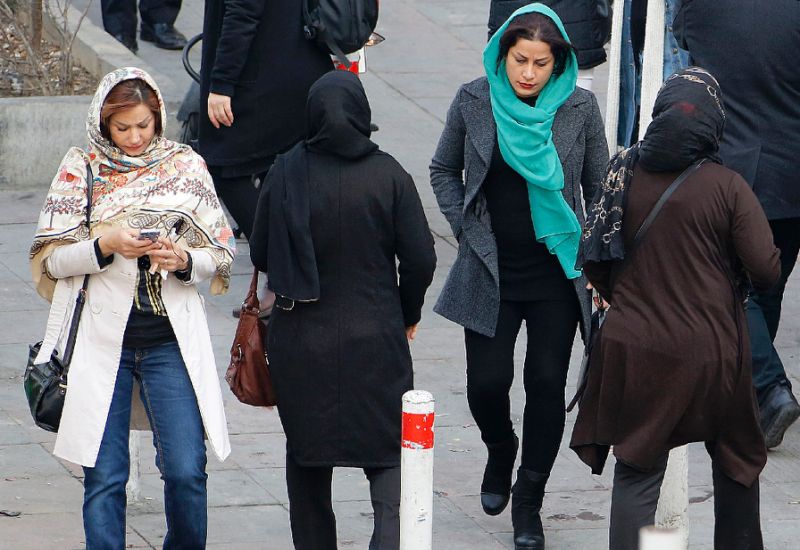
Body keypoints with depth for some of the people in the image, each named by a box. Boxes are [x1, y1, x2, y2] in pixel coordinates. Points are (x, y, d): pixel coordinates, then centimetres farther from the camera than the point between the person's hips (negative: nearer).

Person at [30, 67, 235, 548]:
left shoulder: (186, 166, 6)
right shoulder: (81, 169, 3)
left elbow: (222, 255, 8)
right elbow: (50, 258, 2)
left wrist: (184, 260, -13)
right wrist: (105, 246, -14)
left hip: (172, 340, 1)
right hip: (103, 341, 0)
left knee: (186, 472, -6)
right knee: (104, 475, -1)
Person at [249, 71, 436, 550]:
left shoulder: (286, 174, -9)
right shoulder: (389, 176, -10)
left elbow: (261, 254, -2)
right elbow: (420, 259, -6)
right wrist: (407, 314, 11)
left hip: (300, 339, 1)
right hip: (374, 339, -1)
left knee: (306, 455, 16)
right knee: (389, 454, 6)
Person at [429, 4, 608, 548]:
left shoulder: (579, 107, -4)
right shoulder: (474, 101, -3)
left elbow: (599, 187, 6)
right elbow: (444, 170, 12)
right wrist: (468, 231, 1)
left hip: (557, 274, 0)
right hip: (491, 273, 0)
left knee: (547, 383, -1)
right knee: (487, 383, -4)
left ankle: (528, 503, 14)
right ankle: (500, 450, 32)